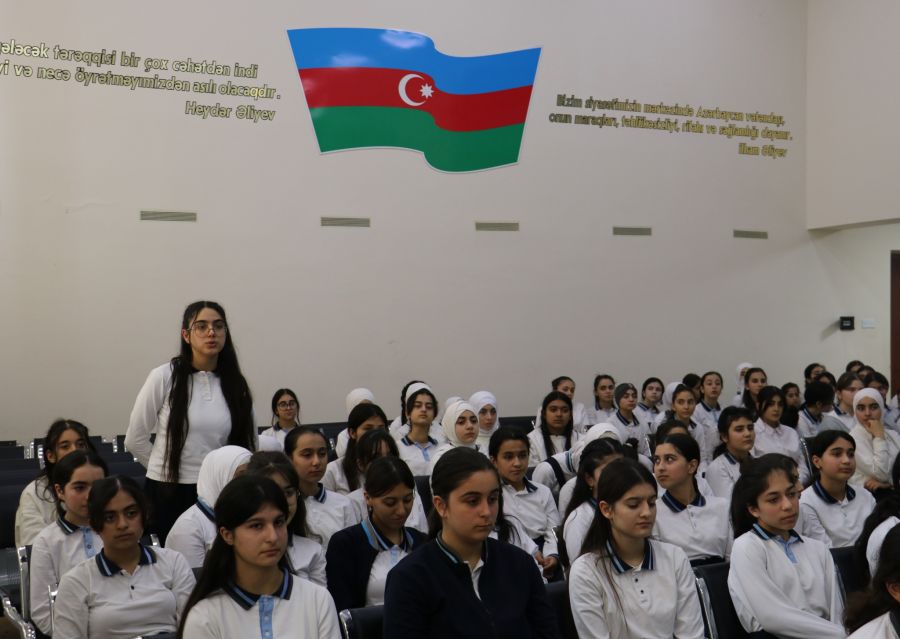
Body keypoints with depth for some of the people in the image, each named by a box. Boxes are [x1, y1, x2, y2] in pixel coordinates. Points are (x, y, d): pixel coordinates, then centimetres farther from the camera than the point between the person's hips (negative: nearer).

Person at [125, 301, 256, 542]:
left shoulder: (235, 384, 3)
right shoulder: (164, 377, -6)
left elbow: (248, 442, 14)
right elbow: (135, 440, 2)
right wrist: (168, 468, 10)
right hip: (168, 493, -2)